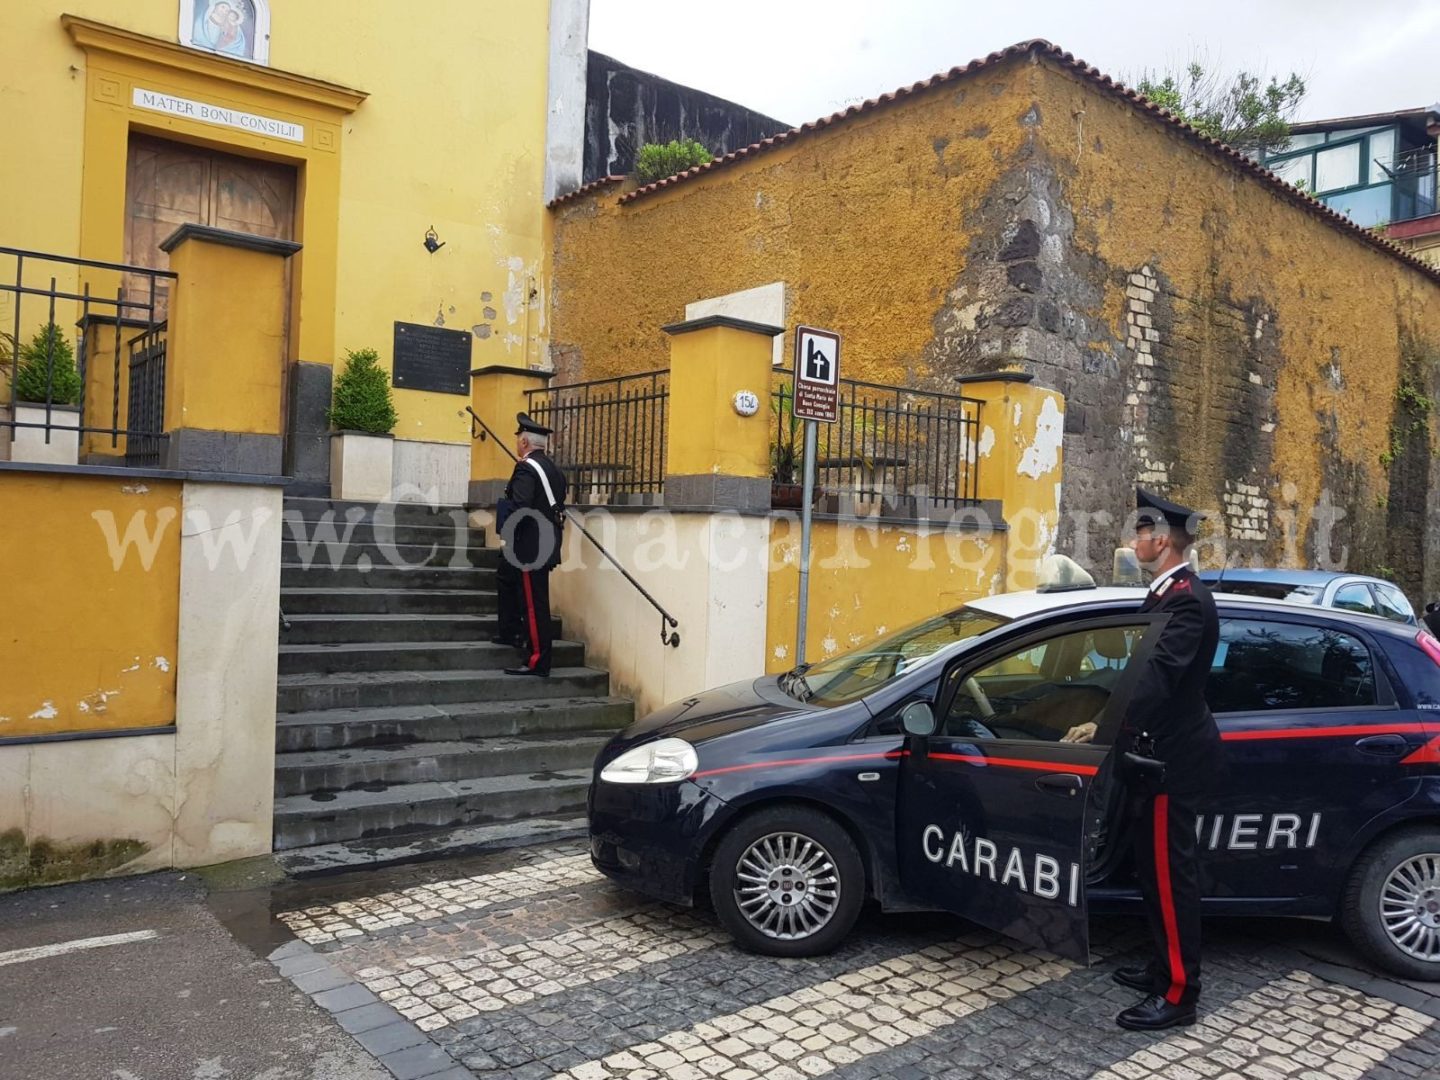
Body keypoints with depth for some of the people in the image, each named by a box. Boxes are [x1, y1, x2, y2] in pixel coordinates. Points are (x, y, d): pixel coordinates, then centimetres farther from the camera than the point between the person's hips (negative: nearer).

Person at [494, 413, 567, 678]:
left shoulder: (527, 468, -16)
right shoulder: (553, 468, 13)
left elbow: (519, 507, -25)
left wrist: (507, 531, -9)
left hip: (531, 547, -10)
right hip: (546, 542, 10)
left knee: (533, 603, -6)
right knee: (505, 577, 28)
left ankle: (537, 661, -2)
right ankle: (510, 632, 34)